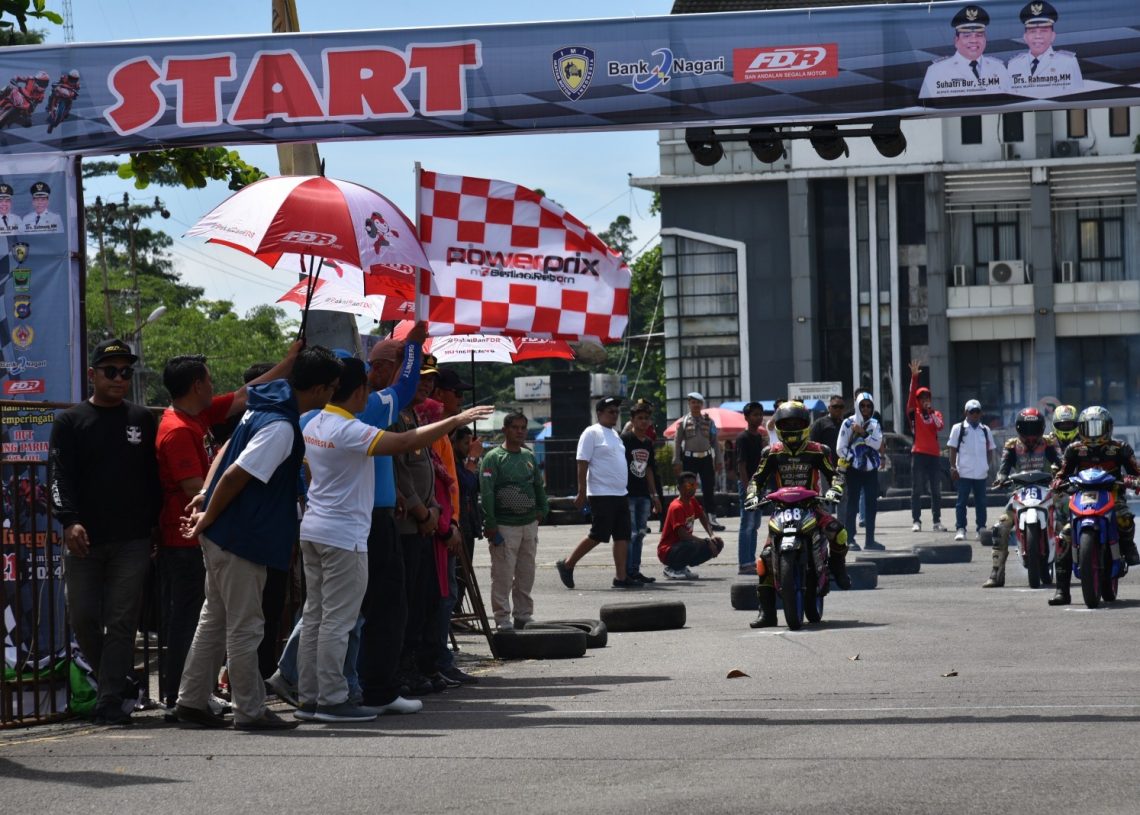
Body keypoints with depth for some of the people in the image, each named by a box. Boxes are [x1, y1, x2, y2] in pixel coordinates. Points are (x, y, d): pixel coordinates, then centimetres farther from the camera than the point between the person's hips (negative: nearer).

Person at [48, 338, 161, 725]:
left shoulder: (142, 420, 11)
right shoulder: (70, 421, 6)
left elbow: (154, 476, 13)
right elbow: (60, 475, -3)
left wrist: (155, 523, 5)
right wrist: (70, 521, -17)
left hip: (133, 541, 0)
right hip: (84, 540, 0)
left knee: (122, 622, -3)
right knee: (83, 618, 1)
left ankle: (110, 703, -3)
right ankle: (113, 681, 22)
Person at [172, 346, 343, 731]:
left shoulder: (265, 406, 9)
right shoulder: (280, 427, -22)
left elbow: (227, 451, 17)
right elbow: (236, 475, -23)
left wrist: (206, 495, 11)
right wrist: (208, 518, -11)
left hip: (223, 536, 10)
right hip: (240, 539, -10)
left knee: (215, 619, 15)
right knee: (244, 626, -1)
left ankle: (191, 701, 20)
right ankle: (251, 711, 6)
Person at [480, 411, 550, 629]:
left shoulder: (529, 456, 14)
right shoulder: (493, 458, -7)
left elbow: (539, 486, 22)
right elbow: (486, 493, -12)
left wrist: (542, 510, 9)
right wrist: (490, 525, -16)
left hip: (529, 524, 7)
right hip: (504, 526, -7)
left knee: (526, 574, 11)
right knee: (503, 575, -7)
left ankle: (524, 615, 19)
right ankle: (502, 618, -2)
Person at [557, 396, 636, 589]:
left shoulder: (614, 434, 19)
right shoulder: (592, 433, -7)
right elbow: (582, 463, -12)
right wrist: (582, 492, -16)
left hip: (620, 494, 8)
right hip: (601, 494, -8)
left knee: (622, 536, 2)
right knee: (598, 535, -7)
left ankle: (622, 577, 3)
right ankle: (567, 565, 6)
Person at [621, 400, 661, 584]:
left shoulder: (648, 443, 14)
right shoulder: (625, 439, -7)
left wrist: (654, 495, 21)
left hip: (643, 494, 7)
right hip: (628, 493, -7)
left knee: (640, 533, 9)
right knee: (630, 533, -8)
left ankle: (635, 570, 14)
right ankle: (628, 572, -5)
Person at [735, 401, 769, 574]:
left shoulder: (760, 436, 15)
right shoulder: (743, 438, -11)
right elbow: (741, 464, -16)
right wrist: (747, 487, -22)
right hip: (748, 483, -9)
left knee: (755, 525, 12)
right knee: (747, 525, -9)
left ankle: (751, 560, 18)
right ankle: (744, 564, -9)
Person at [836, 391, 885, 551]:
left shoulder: (874, 424, 9)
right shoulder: (848, 423, -3)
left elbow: (877, 444, -7)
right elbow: (841, 449, -5)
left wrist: (863, 433, -16)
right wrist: (851, 460, -10)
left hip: (871, 469, 4)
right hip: (854, 470, -4)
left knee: (872, 504, 5)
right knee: (852, 504, -4)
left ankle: (870, 540, 12)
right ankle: (849, 540, -2)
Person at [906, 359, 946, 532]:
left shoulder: (936, 413, 14)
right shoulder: (914, 413, 4)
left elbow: (939, 426, -5)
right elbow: (911, 395, -9)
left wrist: (931, 413, -16)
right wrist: (914, 376, -18)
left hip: (934, 455, 3)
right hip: (919, 454, -3)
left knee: (936, 490, 5)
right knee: (917, 490, -3)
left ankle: (937, 521, 9)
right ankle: (916, 521, -3)